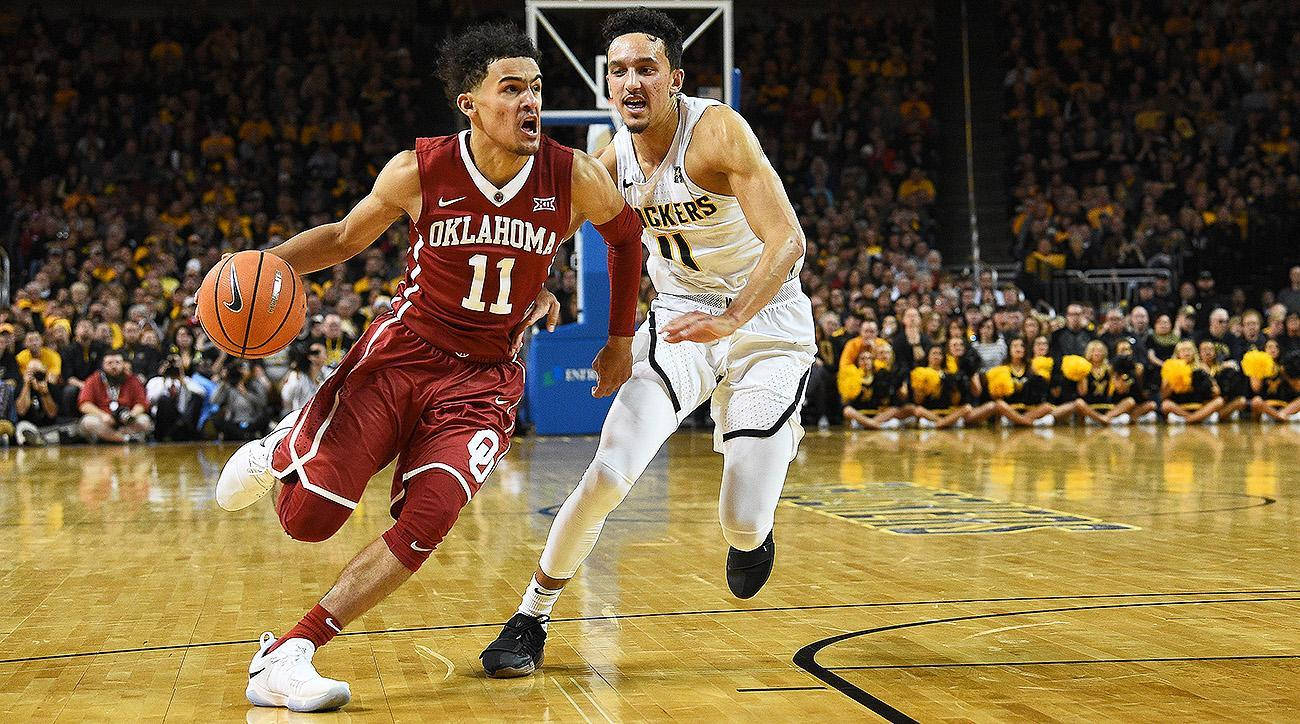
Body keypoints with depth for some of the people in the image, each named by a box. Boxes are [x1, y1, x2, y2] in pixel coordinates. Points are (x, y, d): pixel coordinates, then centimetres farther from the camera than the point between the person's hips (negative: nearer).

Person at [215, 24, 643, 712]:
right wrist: (275, 259, -13)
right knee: (308, 516, -12)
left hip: (485, 380, 1)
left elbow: (627, 233, 11)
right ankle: (280, 449, 26)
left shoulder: (575, 179, -12)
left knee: (427, 519, -21)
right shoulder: (420, 170, -13)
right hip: (401, 351, -1)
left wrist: (620, 340, 15)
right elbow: (345, 236, 6)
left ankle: (286, 655, -9)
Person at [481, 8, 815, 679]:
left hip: (765, 318, -4)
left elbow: (787, 240, -31)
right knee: (611, 471, -15)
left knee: (743, 523, -8)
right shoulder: (616, 156, -6)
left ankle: (752, 530, 32)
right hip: (678, 318, 4)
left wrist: (729, 321, -45)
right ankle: (530, 619, 1)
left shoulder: (716, 131, -23)